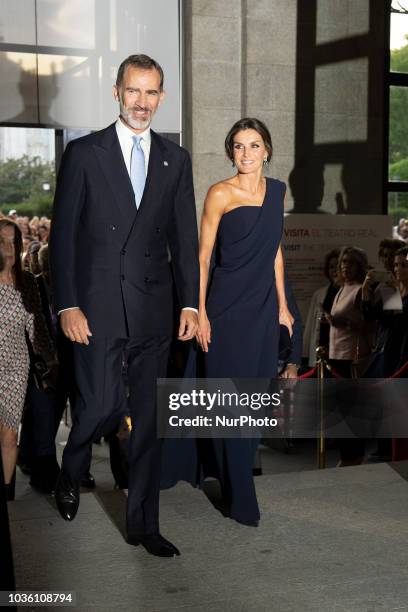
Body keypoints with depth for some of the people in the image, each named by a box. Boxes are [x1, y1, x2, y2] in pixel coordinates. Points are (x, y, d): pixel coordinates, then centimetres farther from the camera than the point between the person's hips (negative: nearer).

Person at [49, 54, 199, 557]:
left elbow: (185, 238, 10)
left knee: (149, 418, 6)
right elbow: (62, 235, -3)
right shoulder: (83, 153, 0)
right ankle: (71, 474, 29)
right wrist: (67, 306, -10)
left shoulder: (175, 160, 10)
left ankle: (142, 524, 19)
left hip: (153, 308, 3)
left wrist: (190, 303, 3)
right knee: (102, 405, -5)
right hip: (97, 307, -3)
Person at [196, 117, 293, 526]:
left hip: (264, 306, 6)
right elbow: (202, 257, -7)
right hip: (228, 306, -6)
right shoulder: (220, 194, -7)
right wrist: (200, 312, -12)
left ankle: (238, 474, 28)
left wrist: (282, 304, 13)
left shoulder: (277, 190, 10)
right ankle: (239, 497, 7)